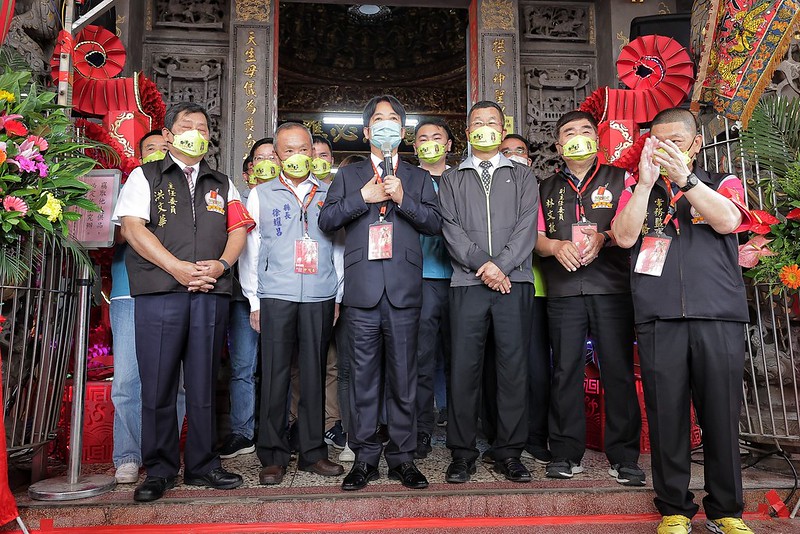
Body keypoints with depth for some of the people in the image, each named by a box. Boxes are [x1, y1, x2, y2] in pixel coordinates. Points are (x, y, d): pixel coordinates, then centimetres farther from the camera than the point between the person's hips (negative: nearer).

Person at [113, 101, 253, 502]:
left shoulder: (222, 184, 21)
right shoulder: (145, 176, 12)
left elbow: (238, 229, 12)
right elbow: (132, 227, -2)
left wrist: (220, 265, -8)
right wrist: (179, 268, -12)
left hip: (212, 293, 3)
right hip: (159, 291, -2)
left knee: (203, 385, 7)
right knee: (158, 385, 1)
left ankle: (201, 466, 18)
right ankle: (159, 470, 14)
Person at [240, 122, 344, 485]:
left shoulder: (329, 194, 12)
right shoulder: (261, 195, 10)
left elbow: (338, 246, 13)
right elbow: (250, 250, 9)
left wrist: (338, 296, 8)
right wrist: (254, 301, 3)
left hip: (320, 298, 1)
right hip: (276, 296, -1)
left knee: (314, 374, 5)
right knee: (275, 374, 0)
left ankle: (313, 452, 16)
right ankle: (273, 457, 10)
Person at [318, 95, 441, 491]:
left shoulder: (419, 178, 17)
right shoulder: (348, 176, 18)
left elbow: (435, 223, 5)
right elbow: (326, 220, 5)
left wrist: (403, 199, -8)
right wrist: (362, 198, -5)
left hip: (404, 288, 0)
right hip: (362, 289, 0)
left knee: (403, 375, 3)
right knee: (363, 374, 3)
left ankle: (402, 457, 14)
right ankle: (364, 457, 13)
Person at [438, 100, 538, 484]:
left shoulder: (522, 176, 16)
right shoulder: (451, 179, 16)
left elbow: (527, 226, 3)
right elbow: (451, 228, 3)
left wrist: (501, 265, -11)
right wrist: (483, 264, -10)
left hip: (514, 281, 0)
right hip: (468, 283, 0)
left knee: (513, 366, 1)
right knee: (464, 366, -1)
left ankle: (509, 453, 11)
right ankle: (462, 453, 10)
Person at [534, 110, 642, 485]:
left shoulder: (618, 179, 13)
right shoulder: (547, 188, 20)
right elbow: (536, 237, 13)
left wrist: (603, 238, -15)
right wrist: (556, 246, -8)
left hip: (612, 288, -1)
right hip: (563, 290, 2)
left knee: (618, 370, -2)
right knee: (565, 370, 1)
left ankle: (624, 457, 7)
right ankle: (566, 454, 10)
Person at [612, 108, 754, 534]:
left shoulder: (722, 183, 16)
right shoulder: (637, 191, 17)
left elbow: (727, 220, -5)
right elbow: (625, 236, -1)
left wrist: (683, 177, -13)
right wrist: (646, 181, -6)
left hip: (719, 315, 0)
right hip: (658, 319, 0)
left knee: (722, 412, 2)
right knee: (666, 414, 1)